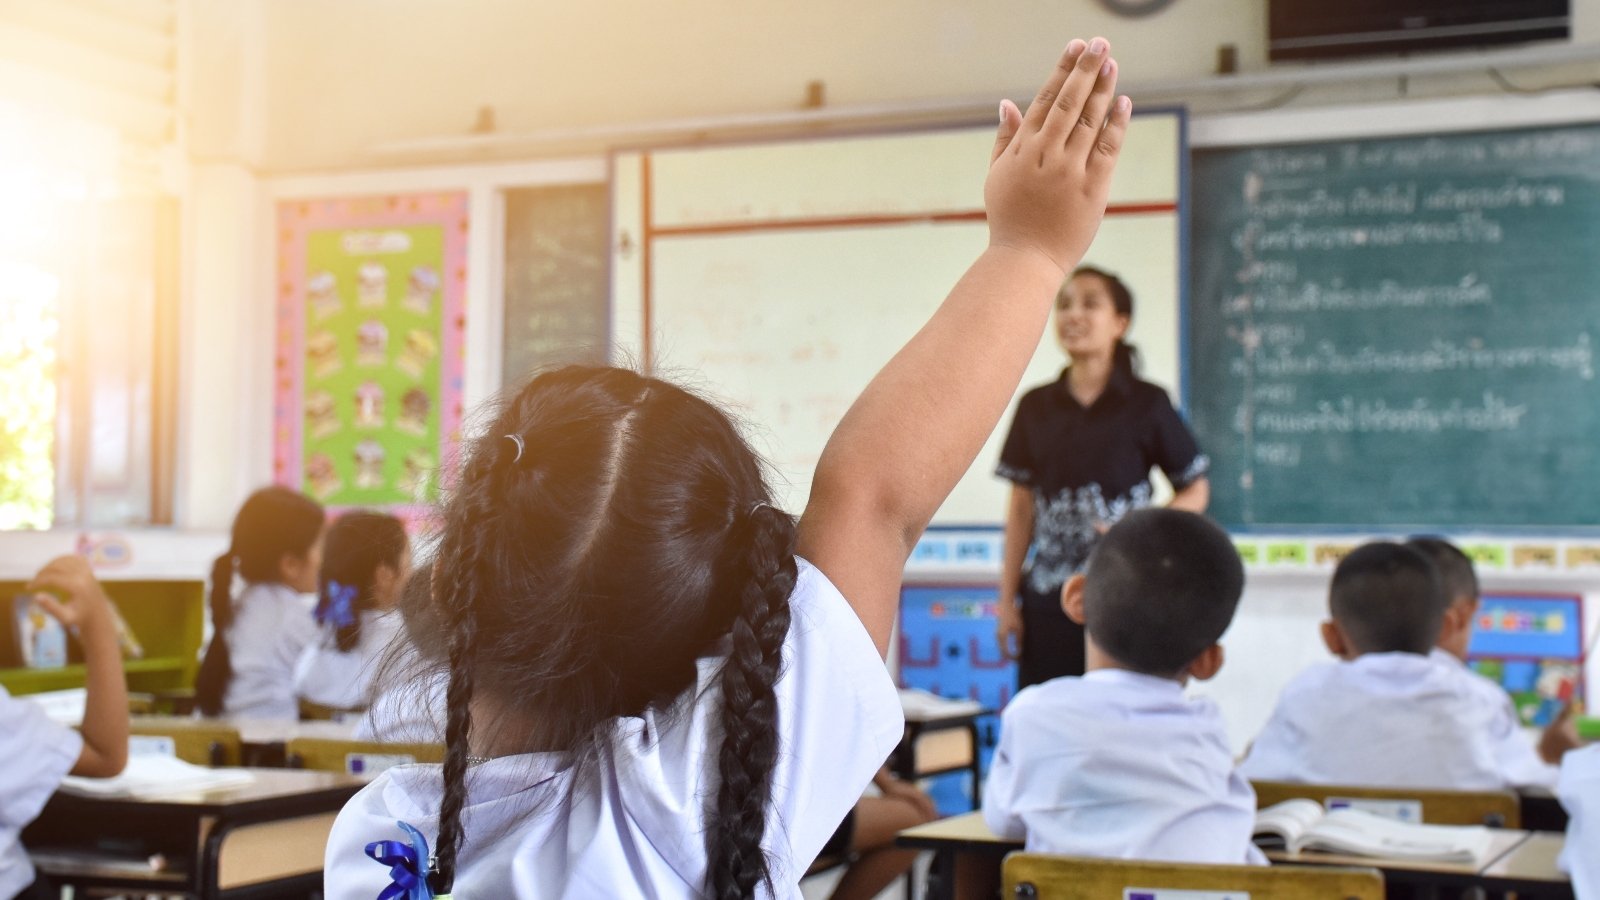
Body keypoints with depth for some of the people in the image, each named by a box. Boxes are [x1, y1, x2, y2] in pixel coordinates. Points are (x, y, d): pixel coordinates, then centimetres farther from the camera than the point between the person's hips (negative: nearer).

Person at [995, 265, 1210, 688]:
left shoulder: (1147, 404, 1)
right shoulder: (1036, 406, 9)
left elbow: (1195, 492, 5)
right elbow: (1022, 506, 12)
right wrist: (1007, 600, 10)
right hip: (1047, 598, 3)